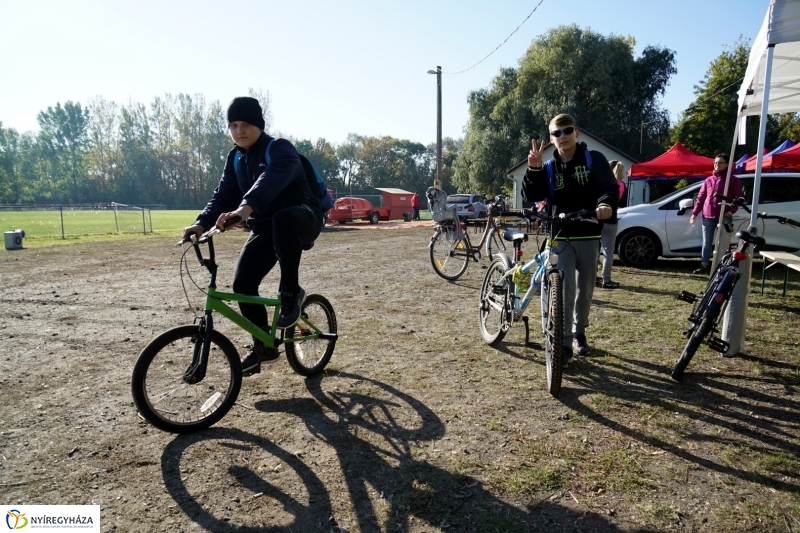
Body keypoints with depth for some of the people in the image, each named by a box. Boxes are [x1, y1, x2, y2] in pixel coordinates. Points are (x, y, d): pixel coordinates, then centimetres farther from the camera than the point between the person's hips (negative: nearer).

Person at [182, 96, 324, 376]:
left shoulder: (281, 150, -16)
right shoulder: (235, 158, 8)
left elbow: (272, 179, -38)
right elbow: (224, 194, 2)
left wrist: (247, 207, -55)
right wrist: (202, 223, -16)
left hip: (302, 219, -6)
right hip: (265, 227, 7)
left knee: (283, 218, -42)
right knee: (242, 283, -6)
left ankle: (291, 292, -24)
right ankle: (263, 346, 12)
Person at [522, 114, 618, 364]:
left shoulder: (594, 160, 0)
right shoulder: (549, 167, 5)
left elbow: (610, 187, -11)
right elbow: (531, 196, -7)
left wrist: (606, 203, -33)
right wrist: (534, 169, -23)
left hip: (588, 236, 0)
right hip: (561, 237, 0)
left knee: (585, 290, 12)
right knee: (565, 291, -8)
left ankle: (579, 333, 33)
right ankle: (564, 342, 0)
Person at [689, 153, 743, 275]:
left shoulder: (733, 180, 3)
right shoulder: (708, 180, 14)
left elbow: (739, 197, 0)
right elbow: (701, 197, 13)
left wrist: (731, 210, -14)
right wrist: (694, 213, 7)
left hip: (723, 217, -4)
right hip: (707, 216, 4)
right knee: (707, 242, 7)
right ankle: (704, 265, 12)